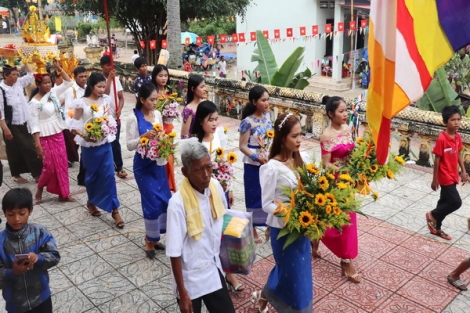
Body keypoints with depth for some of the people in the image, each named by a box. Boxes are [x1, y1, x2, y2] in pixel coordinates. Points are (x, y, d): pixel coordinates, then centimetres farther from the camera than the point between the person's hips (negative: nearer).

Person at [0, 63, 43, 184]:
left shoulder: (19, 83, 2)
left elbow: (31, 74, 14)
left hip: (24, 124, 5)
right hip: (12, 126, -5)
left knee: (31, 149, 7)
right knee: (15, 152, 8)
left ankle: (37, 173, 12)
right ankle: (16, 175, 24)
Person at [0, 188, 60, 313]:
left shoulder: (40, 232, -11)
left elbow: (55, 256, -11)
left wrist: (38, 258, -29)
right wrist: (13, 272, -31)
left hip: (41, 297, 0)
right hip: (15, 302, 0)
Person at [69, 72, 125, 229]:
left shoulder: (106, 100, 1)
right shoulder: (81, 103, -10)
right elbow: (74, 125, -7)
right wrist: (84, 136, -22)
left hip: (105, 143, 3)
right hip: (90, 145, -2)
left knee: (109, 175, -1)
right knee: (92, 175, 13)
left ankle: (114, 210, 5)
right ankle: (91, 202, 38)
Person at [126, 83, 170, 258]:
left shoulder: (157, 114, 3)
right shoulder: (134, 118, -14)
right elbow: (130, 145, -15)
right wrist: (144, 136, -30)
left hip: (158, 163, 6)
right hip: (143, 165, -6)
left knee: (165, 200, 9)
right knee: (152, 202, -2)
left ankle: (153, 237, 29)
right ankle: (150, 241, 19)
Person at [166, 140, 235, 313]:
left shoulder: (216, 187, -10)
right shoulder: (178, 203, -27)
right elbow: (175, 252, -21)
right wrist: (182, 293, -15)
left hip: (214, 270, 5)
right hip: (190, 277, -5)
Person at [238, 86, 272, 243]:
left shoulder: (268, 115, 1)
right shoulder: (248, 122, -17)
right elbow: (242, 146, -13)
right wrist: (258, 158, -23)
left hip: (269, 162, 5)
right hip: (254, 165, -5)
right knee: (255, 196, 8)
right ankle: (253, 229, 25)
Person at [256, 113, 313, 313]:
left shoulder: (299, 160, -1)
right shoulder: (272, 168, -22)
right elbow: (267, 204, -18)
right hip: (284, 228, -7)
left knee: (300, 271, 23)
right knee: (292, 273, 8)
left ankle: (264, 296, 46)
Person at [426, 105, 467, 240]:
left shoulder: (458, 137, 2)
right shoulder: (442, 139, -21)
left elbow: (459, 154, 13)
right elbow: (437, 160, -16)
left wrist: (463, 171, 11)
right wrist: (435, 179, -13)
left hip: (453, 176, 8)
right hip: (445, 177, -8)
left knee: (445, 202, 15)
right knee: (456, 202, -9)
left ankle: (436, 228, 29)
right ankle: (432, 215, 13)